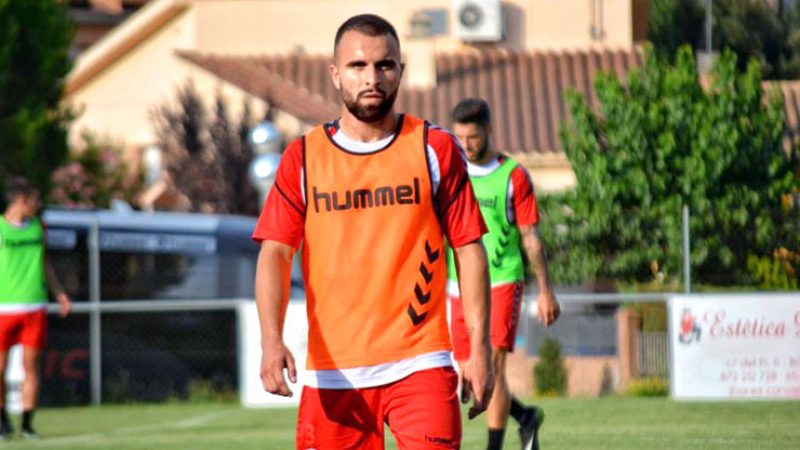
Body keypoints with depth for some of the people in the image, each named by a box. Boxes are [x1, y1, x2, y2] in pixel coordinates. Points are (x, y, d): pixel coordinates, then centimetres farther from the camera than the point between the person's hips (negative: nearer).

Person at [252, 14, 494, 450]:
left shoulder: (435, 149, 4)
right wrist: (271, 340, -16)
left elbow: (469, 249, 4)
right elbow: (275, 254, 0)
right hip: (331, 371, 2)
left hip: (419, 364, -2)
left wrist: (479, 349, -3)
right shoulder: (303, 159, 6)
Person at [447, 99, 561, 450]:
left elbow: (531, 237, 1)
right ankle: (526, 418, 30)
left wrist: (545, 290, -1)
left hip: (502, 282, -4)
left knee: (492, 368, -15)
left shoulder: (513, 176, -2)